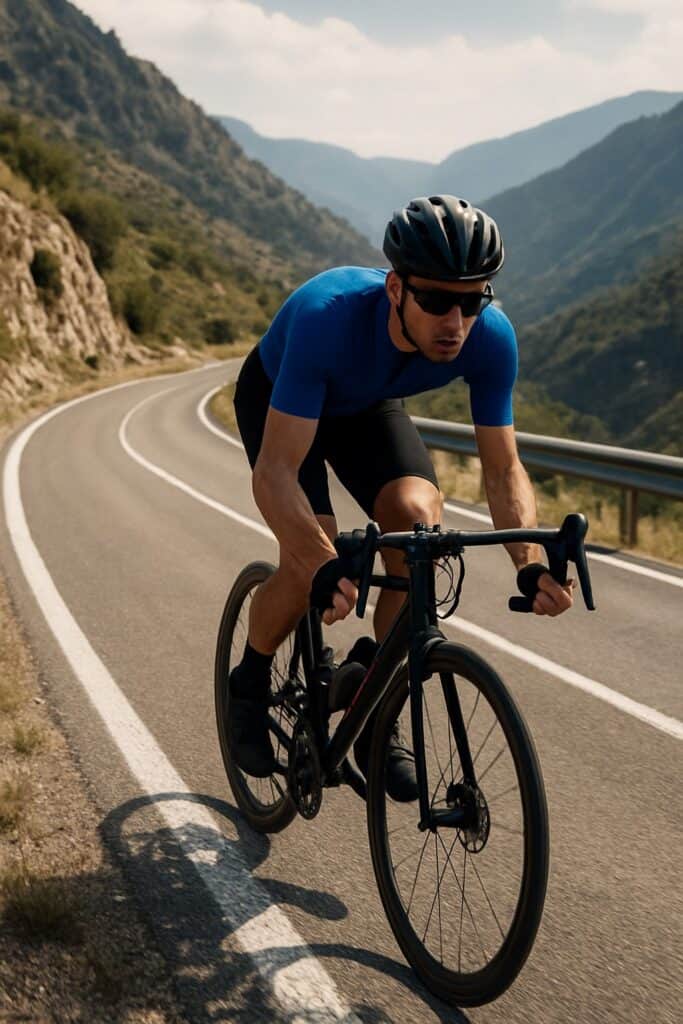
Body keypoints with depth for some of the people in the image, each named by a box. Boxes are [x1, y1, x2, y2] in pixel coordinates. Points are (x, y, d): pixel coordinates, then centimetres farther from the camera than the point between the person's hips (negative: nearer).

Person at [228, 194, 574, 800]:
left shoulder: (490, 336, -31)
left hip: (368, 407, 3)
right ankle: (250, 685, 11)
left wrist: (530, 562, -41)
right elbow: (275, 472, -44)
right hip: (278, 399, -3)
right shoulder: (328, 317, -43)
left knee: (418, 515, -26)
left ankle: (375, 716, -6)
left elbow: (504, 468, -22)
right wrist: (325, 568, -60)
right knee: (311, 567, -23)